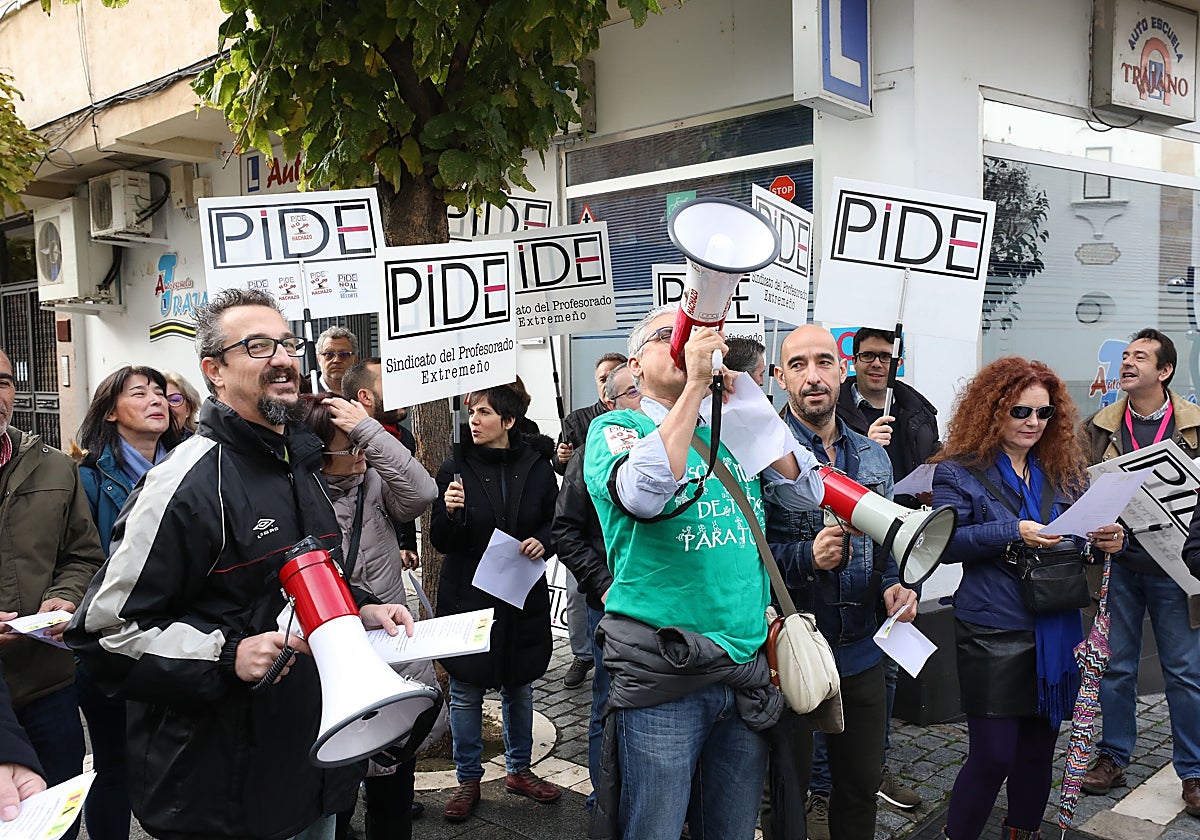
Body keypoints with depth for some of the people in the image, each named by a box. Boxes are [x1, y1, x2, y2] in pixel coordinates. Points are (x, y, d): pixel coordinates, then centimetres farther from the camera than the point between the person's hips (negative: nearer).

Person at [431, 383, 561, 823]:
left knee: (519, 687, 15)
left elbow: (555, 521, 9)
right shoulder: (455, 469, -5)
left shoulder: (536, 467, -2)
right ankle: (468, 780, 24)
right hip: (467, 597, -1)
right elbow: (441, 542, -4)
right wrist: (451, 512, -24)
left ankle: (519, 770, 34)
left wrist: (543, 542, -12)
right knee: (465, 692, 5)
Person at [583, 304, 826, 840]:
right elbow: (643, 495, -22)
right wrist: (695, 385, -19)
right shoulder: (615, 428, -1)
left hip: (748, 670, 5)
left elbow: (806, 494, 4)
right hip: (662, 674, -5)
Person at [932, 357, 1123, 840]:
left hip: (1056, 631, 5)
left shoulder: (1065, 468, 10)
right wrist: (1012, 533, -21)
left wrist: (1110, 540, -9)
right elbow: (945, 543, -13)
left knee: (1039, 745, 15)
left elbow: (1085, 535, 12)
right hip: (993, 633, -5)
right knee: (993, 755, -3)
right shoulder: (961, 470, -5)